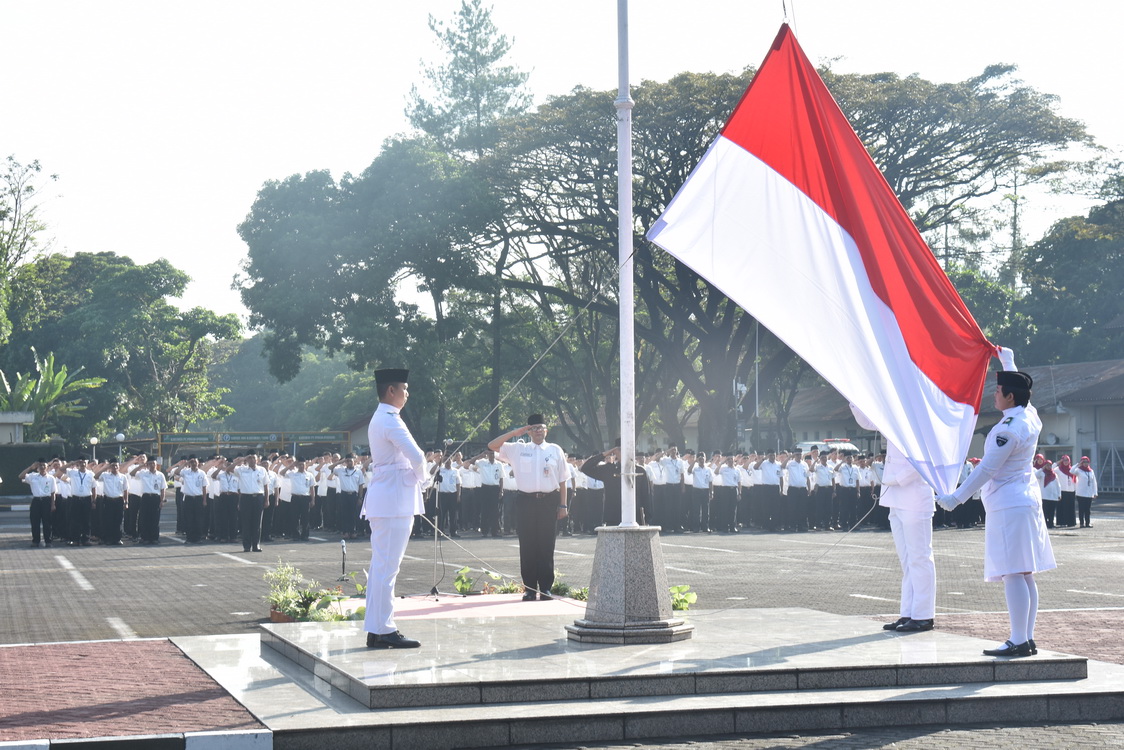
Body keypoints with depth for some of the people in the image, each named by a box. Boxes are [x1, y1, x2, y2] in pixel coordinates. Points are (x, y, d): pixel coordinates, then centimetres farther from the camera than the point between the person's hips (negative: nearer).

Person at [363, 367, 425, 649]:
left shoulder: (380, 419, 18)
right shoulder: (390, 420, -14)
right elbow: (416, 456, -23)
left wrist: (415, 477, 10)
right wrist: (420, 476, -4)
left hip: (383, 499, 11)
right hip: (395, 499, -11)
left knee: (380, 565, 11)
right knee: (387, 567, -8)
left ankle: (375, 629, 15)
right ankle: (383, 630, -7)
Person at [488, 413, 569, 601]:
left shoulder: (555, 450, 9)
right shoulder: (518, 449, 9)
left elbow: (562, 480, 8)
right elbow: (492, 446, 3)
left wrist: (563, 505, 3)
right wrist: (515, 433, 0)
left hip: (549, 501, 0)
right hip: (526, 501, 0)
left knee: (546, 545, 0)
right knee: (527, 545, 0)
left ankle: (545, 587, 7)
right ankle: (529, 588, 6)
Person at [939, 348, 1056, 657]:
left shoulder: (1009, 429, -17)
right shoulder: (1030, 416, 9)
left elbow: (986, 470, -19)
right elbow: (1019, 390, 32)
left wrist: (956, 498, -15)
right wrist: (1008, 361, 44)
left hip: (1008, 505, -10)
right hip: (1027, 499, 10)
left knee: (1013, 575, -12)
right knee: (1025, 575, 9)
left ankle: (1018, 641, -15)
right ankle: (1028, 639, 11)